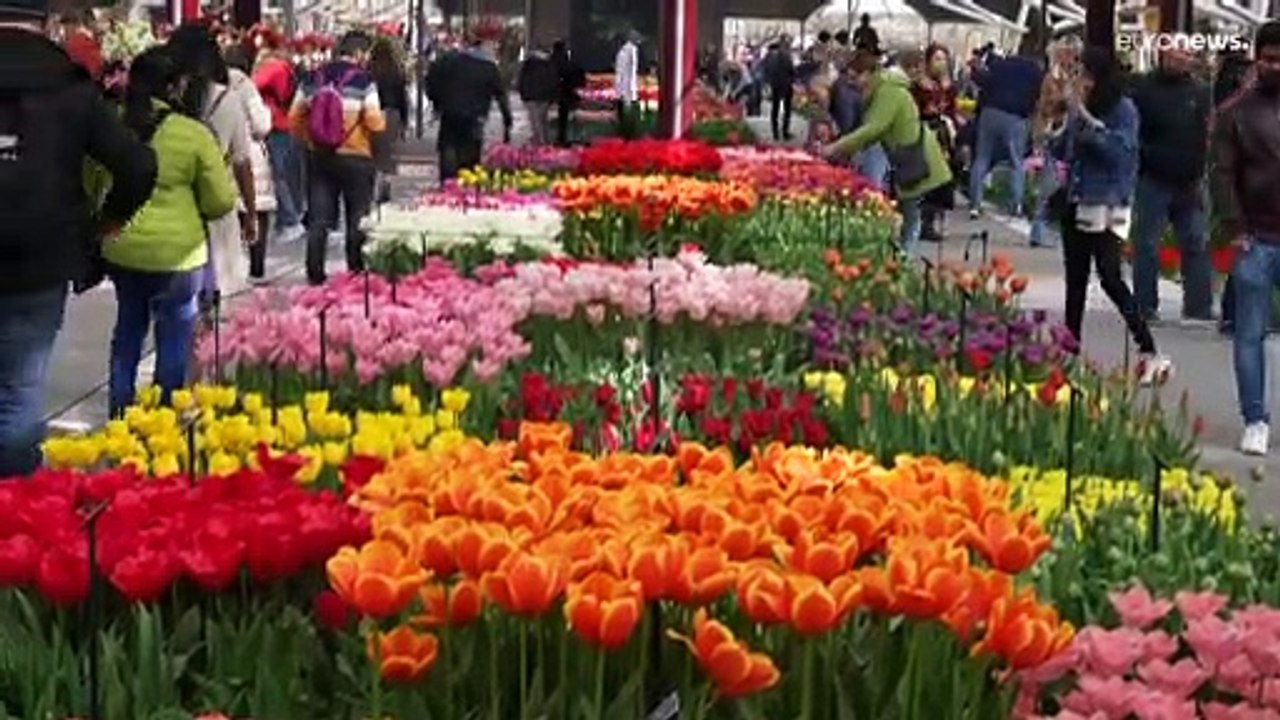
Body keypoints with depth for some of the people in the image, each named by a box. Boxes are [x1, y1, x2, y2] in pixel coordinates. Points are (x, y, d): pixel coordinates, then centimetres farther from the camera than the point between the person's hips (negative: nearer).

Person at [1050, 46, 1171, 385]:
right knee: (1075, 280, 9)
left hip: (1107, 206, -6)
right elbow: (1061, 150, 10)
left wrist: (1086, 119, -17)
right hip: (1076, 201, 6)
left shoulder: (1123, 109, -7)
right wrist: (1072, 120, -7)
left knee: (1110, 279, -13)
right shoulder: (1078, 107, 8)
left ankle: (1149, 352, -9)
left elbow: (1119, 150, -19)